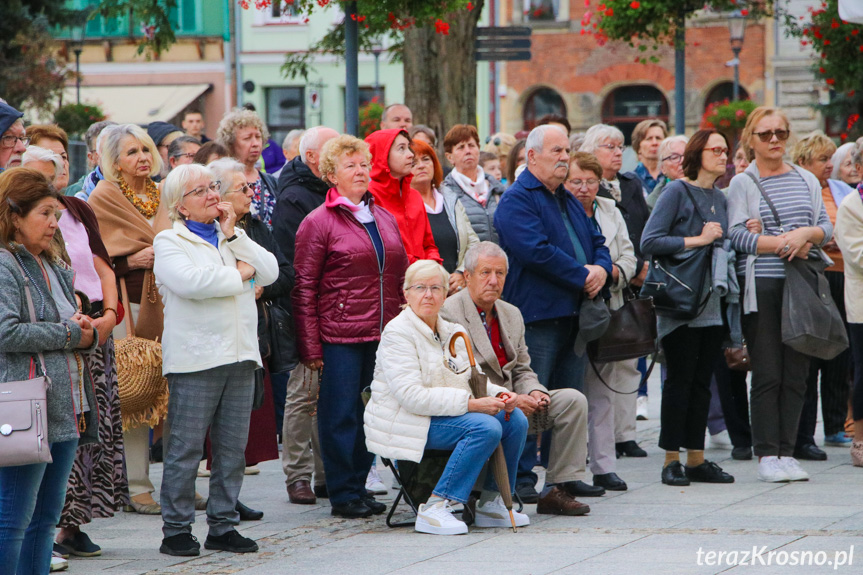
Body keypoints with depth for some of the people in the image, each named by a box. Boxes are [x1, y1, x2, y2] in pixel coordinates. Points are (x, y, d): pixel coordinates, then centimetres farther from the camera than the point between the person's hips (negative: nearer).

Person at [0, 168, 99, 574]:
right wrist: (69, 333, -12)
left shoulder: (54, 267, 20)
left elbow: (80, 332, 27)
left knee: (46, 517, 11)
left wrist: (86, 333, 2)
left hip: (66, 411, 9)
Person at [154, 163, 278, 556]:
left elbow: (269, 272, 5)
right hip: (195, 358, -6)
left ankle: (223, 526, 15)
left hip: (239, 356, 6)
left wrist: (233, 235, -1)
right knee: (186, 449, -4)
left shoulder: (231, 237, 18)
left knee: (232, 448, 8)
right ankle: (176, 531, 2)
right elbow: (190, 281, -20)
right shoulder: (169, 242, 0)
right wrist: (239, 275, -7)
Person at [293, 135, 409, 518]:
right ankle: (343, 495, 5)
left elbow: (401, 277, 20)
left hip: (381, 334, 5)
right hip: (339, 335, -5)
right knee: (341, 415, -2)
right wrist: (310, 346, -11)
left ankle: (359, 486, 18)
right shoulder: (318, 223, -3)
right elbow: (304, 289, -6)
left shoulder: (385, 218, 15)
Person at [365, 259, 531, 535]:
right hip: (404, 424, -9)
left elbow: (470, 379, 20)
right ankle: (434, 509, -27)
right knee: (485, 427, -28)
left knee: (516, 420, -6)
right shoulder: (398, 333, -13)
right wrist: (470, 403, -26)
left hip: (444, 415, 9)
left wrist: (499, 394, -4)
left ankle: (491, 503, 3)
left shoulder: (450, 331, 13)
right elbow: (411, 395, -24)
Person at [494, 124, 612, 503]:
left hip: (572, 314, 9)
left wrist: (601, 269, -1)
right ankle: (521, 479, -6)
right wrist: (582, 276, -15)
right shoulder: (517, 200, -8)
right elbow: (536, 251, -19)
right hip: (536, 313, -9)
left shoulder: (568, 201, 21)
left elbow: (596, 241, 23)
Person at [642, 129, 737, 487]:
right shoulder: (677, 192, -6)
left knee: (702, 380, 8)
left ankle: (696, 459, 12)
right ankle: (672, 460, 1)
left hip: (712, 303, 7)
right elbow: (650, 242, -15)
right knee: (680, 378, -5)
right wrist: (698, 240, -14)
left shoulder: (720, 198, 15)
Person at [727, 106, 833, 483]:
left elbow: (826, 227, 10)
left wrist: (806, 234, -11)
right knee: (767, 374, -5)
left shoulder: (806, 180, 14)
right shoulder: (742, 183, 3)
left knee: (796, 373, 1)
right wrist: (786, 245, -12)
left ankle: (787, 452, 6)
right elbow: (738, 236, -8)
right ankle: (766, 455, -1)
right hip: (761, 285, -3)